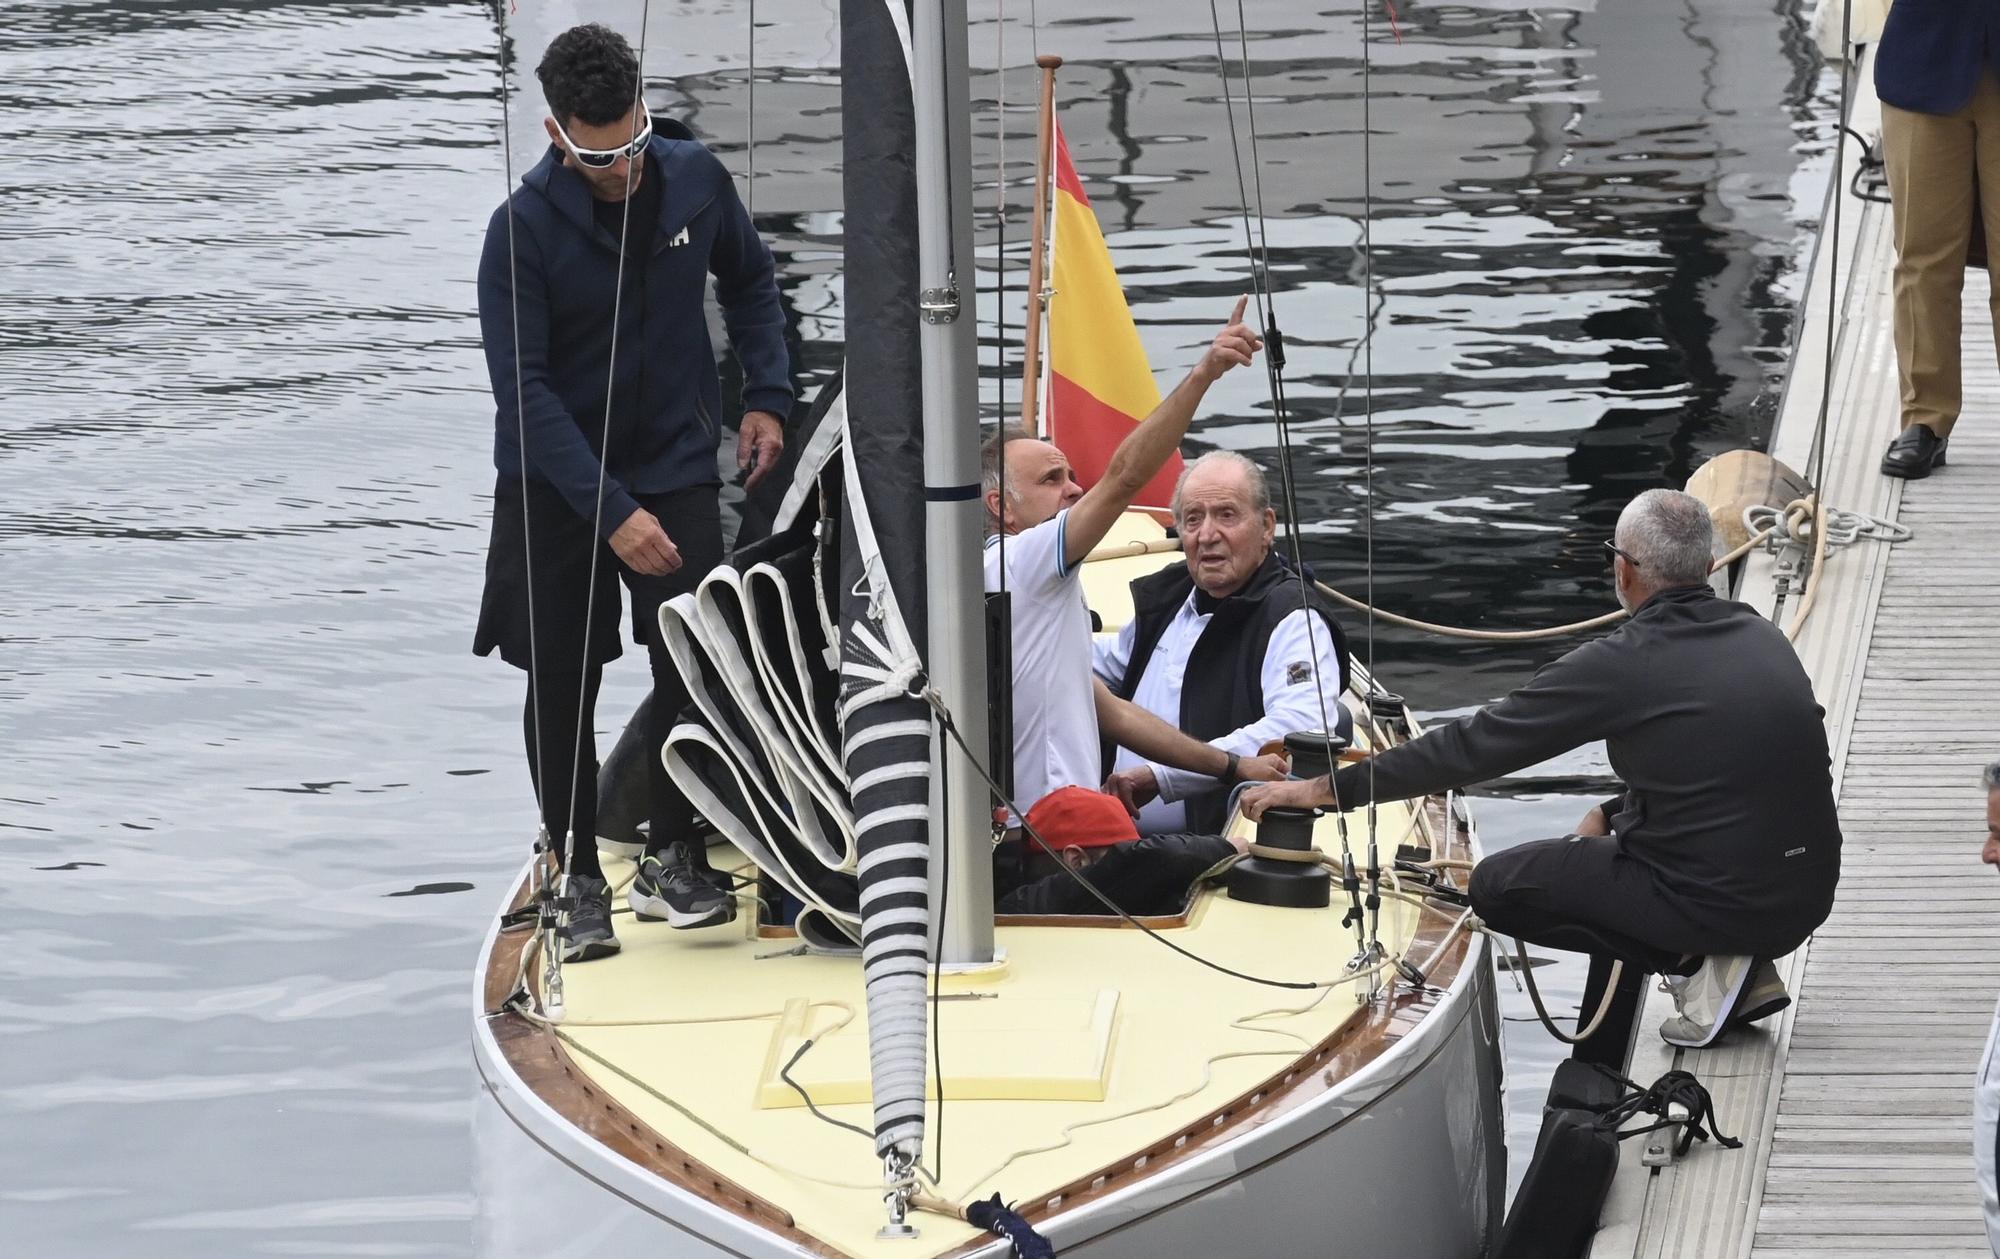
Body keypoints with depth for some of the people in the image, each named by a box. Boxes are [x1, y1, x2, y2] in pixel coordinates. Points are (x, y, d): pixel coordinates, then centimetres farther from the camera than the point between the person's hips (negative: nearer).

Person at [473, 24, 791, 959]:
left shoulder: (695, 180, -6)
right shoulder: (523, 230, -17)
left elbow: (750, 280, 15)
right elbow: (524, 389, -19)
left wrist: (766, 395, 4)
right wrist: (612, 512, -25)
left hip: (675, 467, 2)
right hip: (554, 487, -2)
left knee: (692, 662, -8)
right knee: (561, 685, 2)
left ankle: (673, 861, 8)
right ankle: (579, 879, 14)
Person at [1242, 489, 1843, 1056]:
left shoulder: (1622, 663, -12)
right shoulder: (1760, 635, 8)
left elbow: (1473, 746, -8)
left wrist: (1326, 788, -2)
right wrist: (1611, 814, 24)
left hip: (1722, 904, -7)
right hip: (1807, 900, 7)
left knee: (1497, 885, 8)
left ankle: (1693, 963, -1)